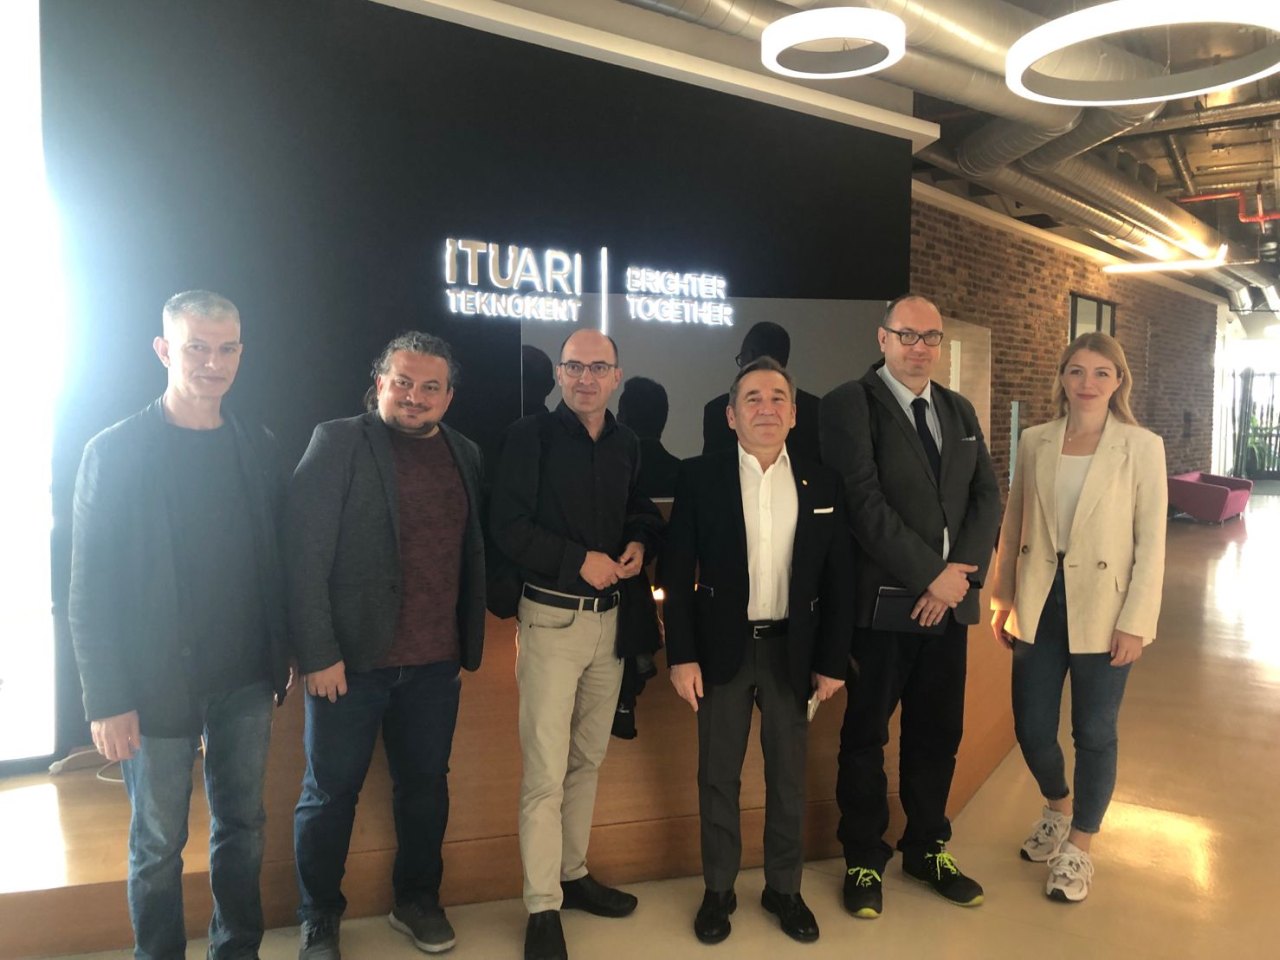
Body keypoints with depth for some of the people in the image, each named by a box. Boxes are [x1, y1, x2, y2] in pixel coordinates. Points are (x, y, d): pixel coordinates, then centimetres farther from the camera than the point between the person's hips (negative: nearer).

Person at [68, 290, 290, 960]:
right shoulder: (115, 452, -9)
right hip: (158, 685, -3)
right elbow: (91, 590, -9)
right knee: (158, 842, 10)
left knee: (243, 825, 15)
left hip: (246, 679, 4)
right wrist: (107, 702, -11)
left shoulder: (258, 447, 3)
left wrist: (283, 655, 6)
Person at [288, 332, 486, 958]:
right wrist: (318, 652, -15)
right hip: (350, 658, -4)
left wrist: (468, 645, 7)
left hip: (436, 664, 4)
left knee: (425, 785, 16)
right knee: (331, 792, 11)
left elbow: (471, 556, 11)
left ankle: (417, 900, 37)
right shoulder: (339, 442, -7)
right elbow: (304, 553, -11)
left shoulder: (465, 455, 8)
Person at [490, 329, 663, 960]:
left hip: (610, 616, 6)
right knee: (545, 770, -2)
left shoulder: (626, 444, 9)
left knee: (587, 759, 15)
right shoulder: (530, 436, -7)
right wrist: (579, 561, -16)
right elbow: (507, 526, -12)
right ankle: (543, 908, 9)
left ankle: (574, 875, 30)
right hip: (551, 617, -5)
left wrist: (640, 543, -2)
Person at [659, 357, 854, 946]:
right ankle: (718, 890, 29)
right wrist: (681, 655, -9)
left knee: (788, 777, 13)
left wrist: (833, 660, 0)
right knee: (718, 776, 11)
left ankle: (784, 888, 32)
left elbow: (838, 579, 3)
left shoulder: (822, 484, 1)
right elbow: (677, 572, -5)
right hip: (722, 649, -1)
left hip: (792, 650, 2)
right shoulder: (700, 478, -4)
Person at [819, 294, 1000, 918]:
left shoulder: (960, 411, 13)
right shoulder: (850, 404, -7)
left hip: (949, 601, 6)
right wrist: (932, 574, -15)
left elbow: (987, 497, 8)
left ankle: (927, 849, 35)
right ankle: (865, 859, 27)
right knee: (866, 736, 9)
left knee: (939, 733, 16)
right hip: (882, 603, -5)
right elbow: (863, 502, -16)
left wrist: (962, 573, -8)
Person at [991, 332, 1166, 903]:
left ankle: (1079, 847, 29)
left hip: (1102, 611, -3)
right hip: (1039, 606, 3)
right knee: (1031, 728, 9)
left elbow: (1151, 543, -7)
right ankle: (1057, 808, 41)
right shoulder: (1034, 443, 3)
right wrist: (1002, 599, 9)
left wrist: (1135, 623, -10)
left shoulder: (1142, 447, -6)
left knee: (1093, 733, 8)